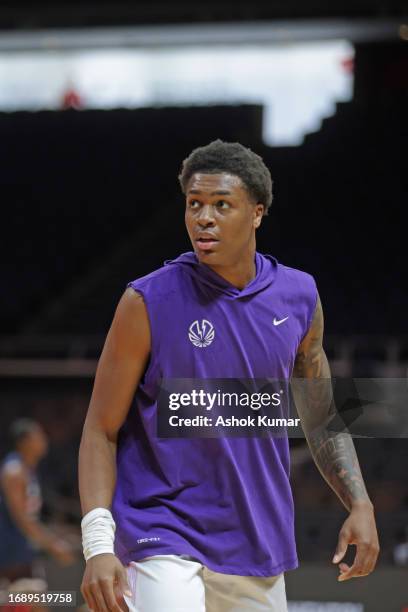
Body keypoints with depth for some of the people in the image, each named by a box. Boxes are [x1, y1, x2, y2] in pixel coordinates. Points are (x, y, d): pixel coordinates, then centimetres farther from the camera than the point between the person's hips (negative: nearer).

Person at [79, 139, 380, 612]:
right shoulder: (147, 303, -9)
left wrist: (359, 505, 5)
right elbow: (101, 431, -6)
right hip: (164, 547, -5)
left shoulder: (298, 297, 5)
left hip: (259, 558, 5)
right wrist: (98, 545, -17)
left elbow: (320, 417, 18)